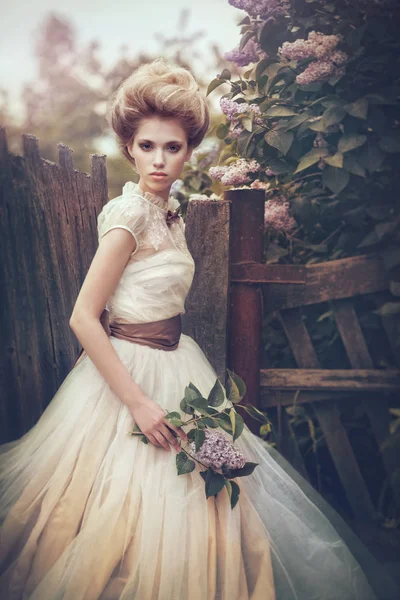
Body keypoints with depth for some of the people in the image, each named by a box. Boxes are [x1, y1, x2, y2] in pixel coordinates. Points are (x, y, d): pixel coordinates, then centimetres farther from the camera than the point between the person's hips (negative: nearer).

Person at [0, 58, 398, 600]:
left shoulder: (170, 210, 6)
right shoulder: (129, 214, -18)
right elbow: (83, 318, -22)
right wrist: (138, 402, -23)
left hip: (173, 363, 8)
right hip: (130, 371, -8)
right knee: (138, 507, 1)